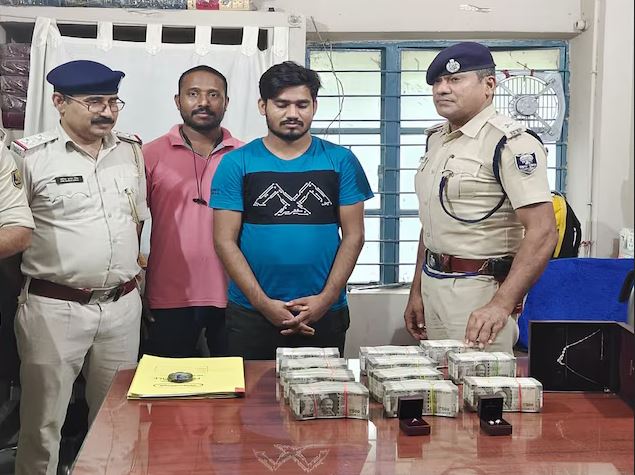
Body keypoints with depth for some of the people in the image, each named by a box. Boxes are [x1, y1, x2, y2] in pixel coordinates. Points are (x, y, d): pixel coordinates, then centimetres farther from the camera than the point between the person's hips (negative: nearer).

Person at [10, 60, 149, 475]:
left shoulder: (132, 151, 6)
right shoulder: (30, 155, -10)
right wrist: (44, 275, 0)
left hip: (124, 305, 4)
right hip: (54, 308, -4)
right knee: (43, 422, 6)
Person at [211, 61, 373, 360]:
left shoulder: (341, 161, 3)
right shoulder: (236, 164, 1)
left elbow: (353, 235, 2)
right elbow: (225, 240, -3)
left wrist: (327, 298, -9)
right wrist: (263, 303, -11)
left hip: (325, 313, 1)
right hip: (251, 313, 0)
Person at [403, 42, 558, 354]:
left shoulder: (510, 142, -15)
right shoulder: (437, 139, 12)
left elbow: (542, 233, -22)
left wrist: (501, 305, -30)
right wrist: (416, 291, 16)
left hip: (479, 291, -8)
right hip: (433, 284, 8)